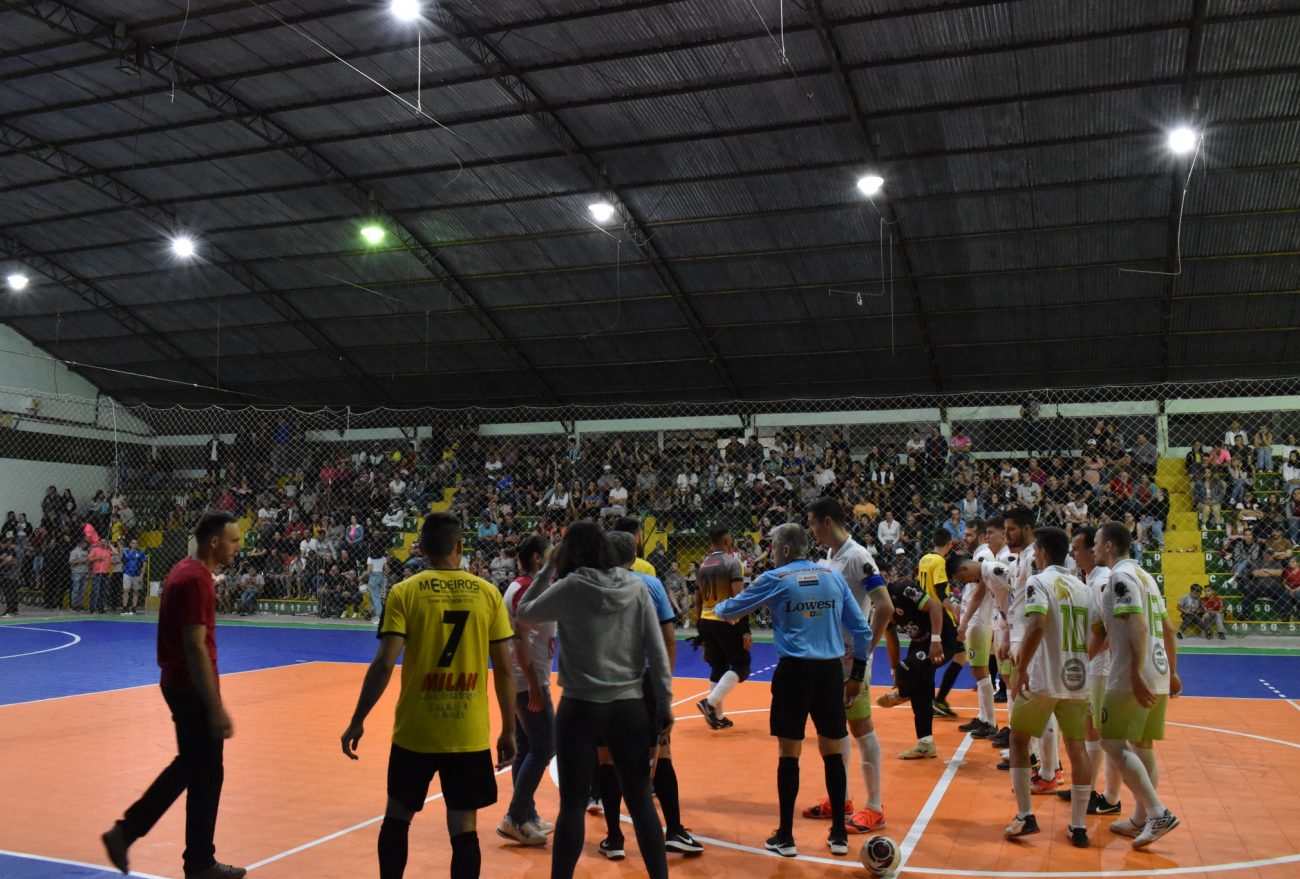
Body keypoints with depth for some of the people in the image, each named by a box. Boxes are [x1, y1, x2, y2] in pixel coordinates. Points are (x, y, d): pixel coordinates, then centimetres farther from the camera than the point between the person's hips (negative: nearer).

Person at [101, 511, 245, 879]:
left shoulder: (185, 570, 9)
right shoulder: (195, 580, -21)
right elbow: (196, 648, -25)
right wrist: (216, 708, -24)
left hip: (179, 683, 10)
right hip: (193, 688, -10)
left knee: (191, 765, 22)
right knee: (206, 774, 4)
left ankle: (125, 831, 26)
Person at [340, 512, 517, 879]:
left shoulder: (404, 593, -5)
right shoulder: (488, 593, -1)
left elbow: (384, 664, -12)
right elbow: (504, 669, 0)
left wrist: (357, 721, -1)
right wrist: (508, 731, 8)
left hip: (415, 732, 0)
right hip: (470, 735, 1)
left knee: (396, 819, 20)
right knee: (464, 829, 8)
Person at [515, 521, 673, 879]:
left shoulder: (569, 587, -10)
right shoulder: (637, 587, -1)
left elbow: (524, 613, 6)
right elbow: (657, 652, -1)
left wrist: (548, 569, 10)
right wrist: (664, 705, 5)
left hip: (581, 708, -3)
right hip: (630, 707, 3)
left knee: (572, 805, 7)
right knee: (641, 801, 14)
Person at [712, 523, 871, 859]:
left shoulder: (775, 579, -2)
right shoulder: (833, 577, 8)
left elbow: (729, 611, 6)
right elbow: (862, 629, 8)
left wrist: (717, 607, 29)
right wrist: (856, 674, 16)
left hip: (795, 670, -3)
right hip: (831, 671, 4)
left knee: (789, 753, 5)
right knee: (832, 752, 13)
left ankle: (785, 837, 12)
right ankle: (839, 835, 20)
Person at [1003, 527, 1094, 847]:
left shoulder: (1039, 582, -9)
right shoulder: (1082, 587, 12)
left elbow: (1036, 627, -24)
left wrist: (1021, 670, -19)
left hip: (1043, 680, -5)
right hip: (1077, 680, 5)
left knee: (1018, 739, 11)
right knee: (1077, 747, 13)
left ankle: (1025, 816, 8)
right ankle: (1078, 826, 13)